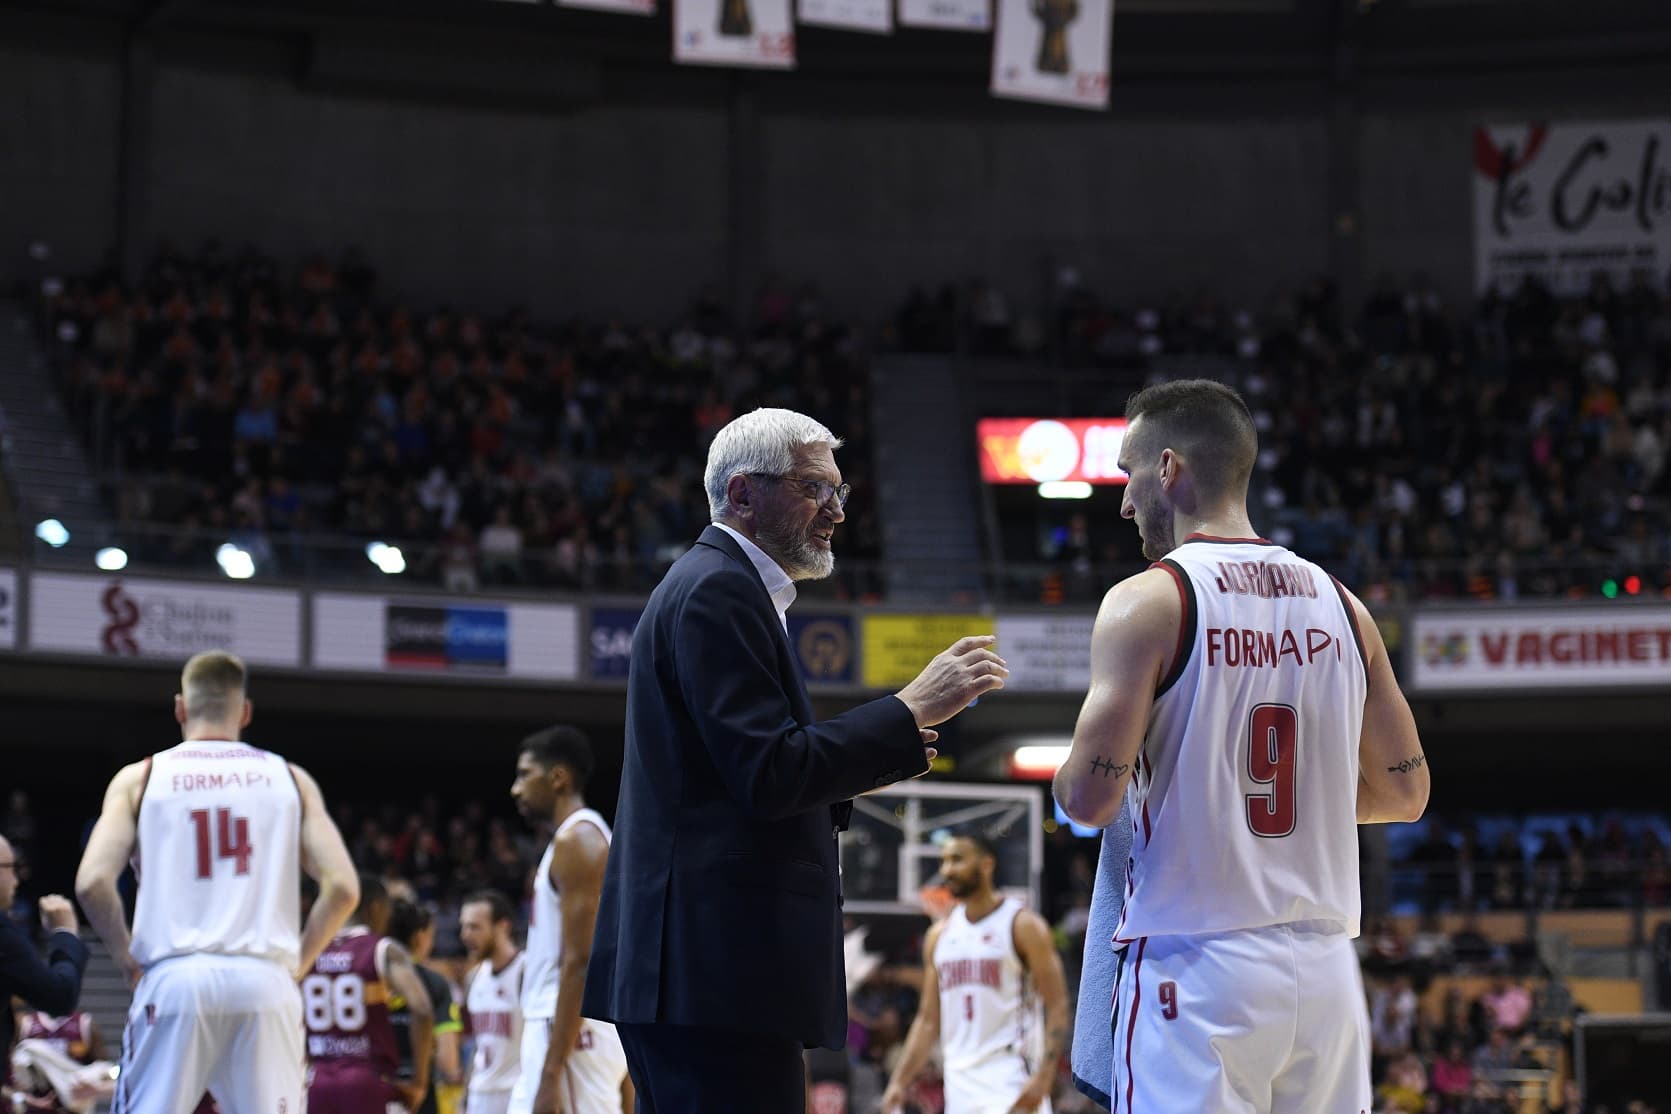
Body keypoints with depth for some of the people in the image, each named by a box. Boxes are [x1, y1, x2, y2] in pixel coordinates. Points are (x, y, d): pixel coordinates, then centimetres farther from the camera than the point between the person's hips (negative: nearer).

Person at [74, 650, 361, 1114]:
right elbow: (342, 888, 2)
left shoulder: (139, 778, 9)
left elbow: (92, 883, -4)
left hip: (176, 976, -1)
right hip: (266, 980, 1)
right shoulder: (290, 779, 12)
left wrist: (128, 961, 8)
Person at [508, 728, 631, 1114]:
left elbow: (580, 964, -20)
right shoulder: (581, 838, 19)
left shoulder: (577, 840, -12)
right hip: (554, 1030, 11)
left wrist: (551, 1073, -23)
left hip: (570, 1033, -11)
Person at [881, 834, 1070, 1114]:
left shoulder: (1023, 925, -4)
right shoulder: (940, 936, 14)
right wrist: (899, 1082, 8)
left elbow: (1057, 1007, -9)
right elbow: (928, 1020, 17)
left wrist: (1043, 1078, -20)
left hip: (1010, 1080, -6)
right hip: (959, 1079, 6)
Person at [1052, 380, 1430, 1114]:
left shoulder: (1148, 602, -7)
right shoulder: (1339, 605, 10)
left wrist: (1067, 780, 8)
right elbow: (1404, 791, 15)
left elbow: (1091, 800, -14)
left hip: (1197, 970, -5)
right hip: (1325, 968, 6)